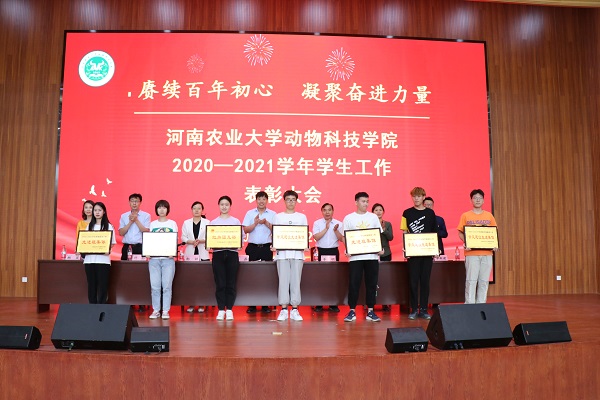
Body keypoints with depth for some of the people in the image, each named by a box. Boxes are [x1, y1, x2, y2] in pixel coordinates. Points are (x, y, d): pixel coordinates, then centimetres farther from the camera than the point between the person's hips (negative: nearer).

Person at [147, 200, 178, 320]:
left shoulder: (172, 224, 8)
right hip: (154, 258, 2)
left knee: (167, 286, -3)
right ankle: (156, 310, 10)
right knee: (155, 286, 1)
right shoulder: (152, 224, 13)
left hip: (168, 258, -2)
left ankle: (166, 311, 4)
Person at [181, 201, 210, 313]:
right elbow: (183, 237, 4)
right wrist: (191, 241, -13)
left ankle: (201, 304, 4)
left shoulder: (207, 222, 5)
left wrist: (200, 241, -17)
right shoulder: (186, 223, 11)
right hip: (190, 253, 1)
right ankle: (191, 304, 7)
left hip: (203, 253, -1)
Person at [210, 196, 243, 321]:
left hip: (232, 253, 0)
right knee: (220, 283, 1)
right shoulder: (213, 222, 10)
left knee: (231, 283, 1)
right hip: (218, 253, 0)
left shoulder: (236, 221, 8)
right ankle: (221, 310, 9)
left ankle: (229, 309, 10)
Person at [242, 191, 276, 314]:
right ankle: (252, 305, 9)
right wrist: (256, 223, -14)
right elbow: (246, 230, 0)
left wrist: (266, 223, -13)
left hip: (267, 247, 0)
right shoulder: (250, 213, 7)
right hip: (253, 247, 0)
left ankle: (265, 305, 10)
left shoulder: (272, 214, 6)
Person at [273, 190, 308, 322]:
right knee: (283, 280, -1)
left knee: (296, 280, 0)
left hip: (297, 253, 0)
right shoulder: (278, 217, 11)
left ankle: (295, 310, 7)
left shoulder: (302, 217, 12)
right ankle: (284, 310, 6)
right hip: (282, 252, 0)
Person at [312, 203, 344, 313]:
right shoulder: (317, 223, 4)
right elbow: (316, 237, -9)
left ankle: (333, 304, 10)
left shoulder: (338, 223, 7)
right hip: (321, 251, -1)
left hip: (334, 251, 1)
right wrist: (326, 228, -12)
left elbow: (341, 239, -1)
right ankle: (319, 304, 5)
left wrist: (336, 230, -17)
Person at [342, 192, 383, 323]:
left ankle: (370, 311, 13)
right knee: (353, 284, -2)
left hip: (372, 256, 2)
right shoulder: (349, 218, 5)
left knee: (371, 283, 5)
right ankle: (352, 311, 7)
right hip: (355, 256, -2)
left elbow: (379, 235, 12)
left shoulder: (373, 217, 11)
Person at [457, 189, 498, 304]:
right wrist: (466, 243, -15)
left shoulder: (489, 215, 11)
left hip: (487, 252, 3)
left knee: (484, 281, 5)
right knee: (471, 280, -3)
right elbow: (460, 233, 3)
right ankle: (469, 305, 2)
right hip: (471, 253, -3)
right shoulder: (465, 216, 4)